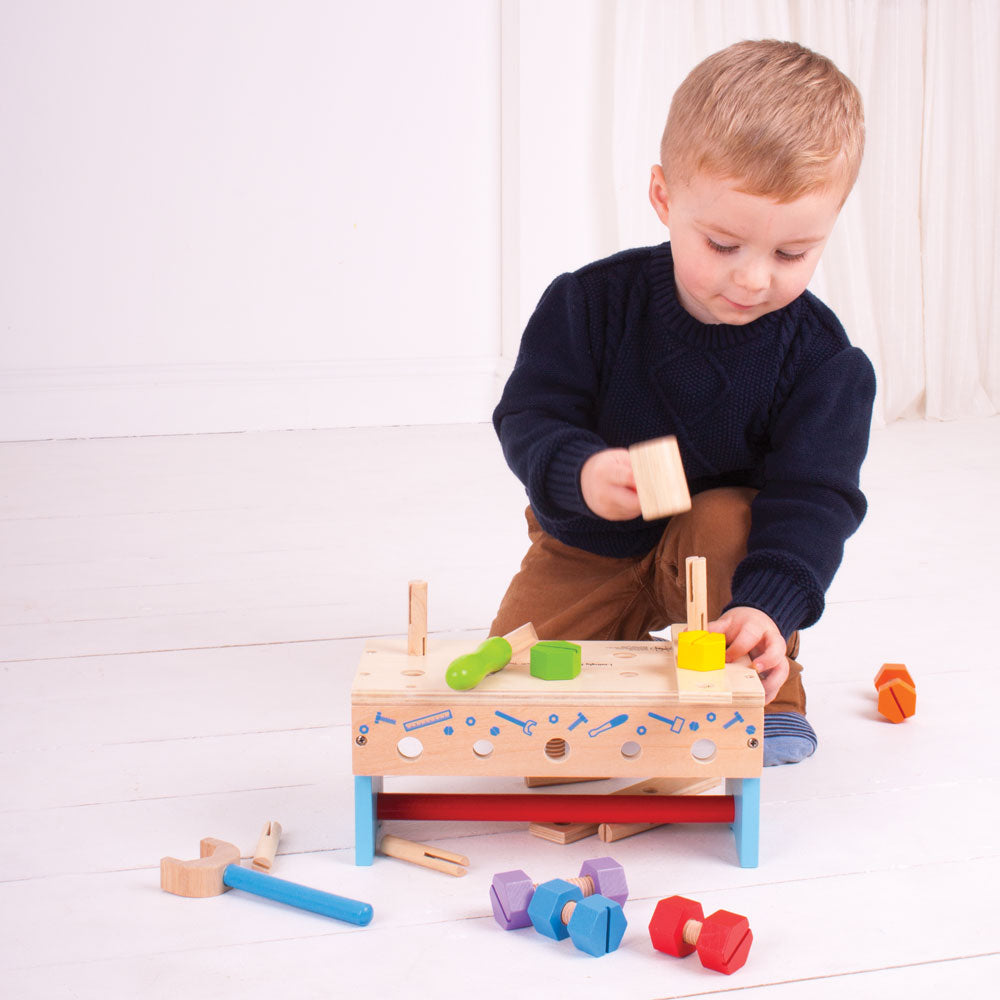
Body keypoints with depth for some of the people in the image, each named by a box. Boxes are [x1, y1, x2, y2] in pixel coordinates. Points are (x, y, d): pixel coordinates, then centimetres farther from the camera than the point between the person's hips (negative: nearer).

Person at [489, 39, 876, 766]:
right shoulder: (592, 304, -18)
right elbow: (527, 418, -16)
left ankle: (766, 685, -9)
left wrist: (765, 604, -40)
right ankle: (623, 635, 23)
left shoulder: (822, 359, -19)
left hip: (719, 541, -2)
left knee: (732, 523, -35)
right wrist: (580, 472, -40)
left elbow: (814, 496, -22)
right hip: (588, 547, 2)